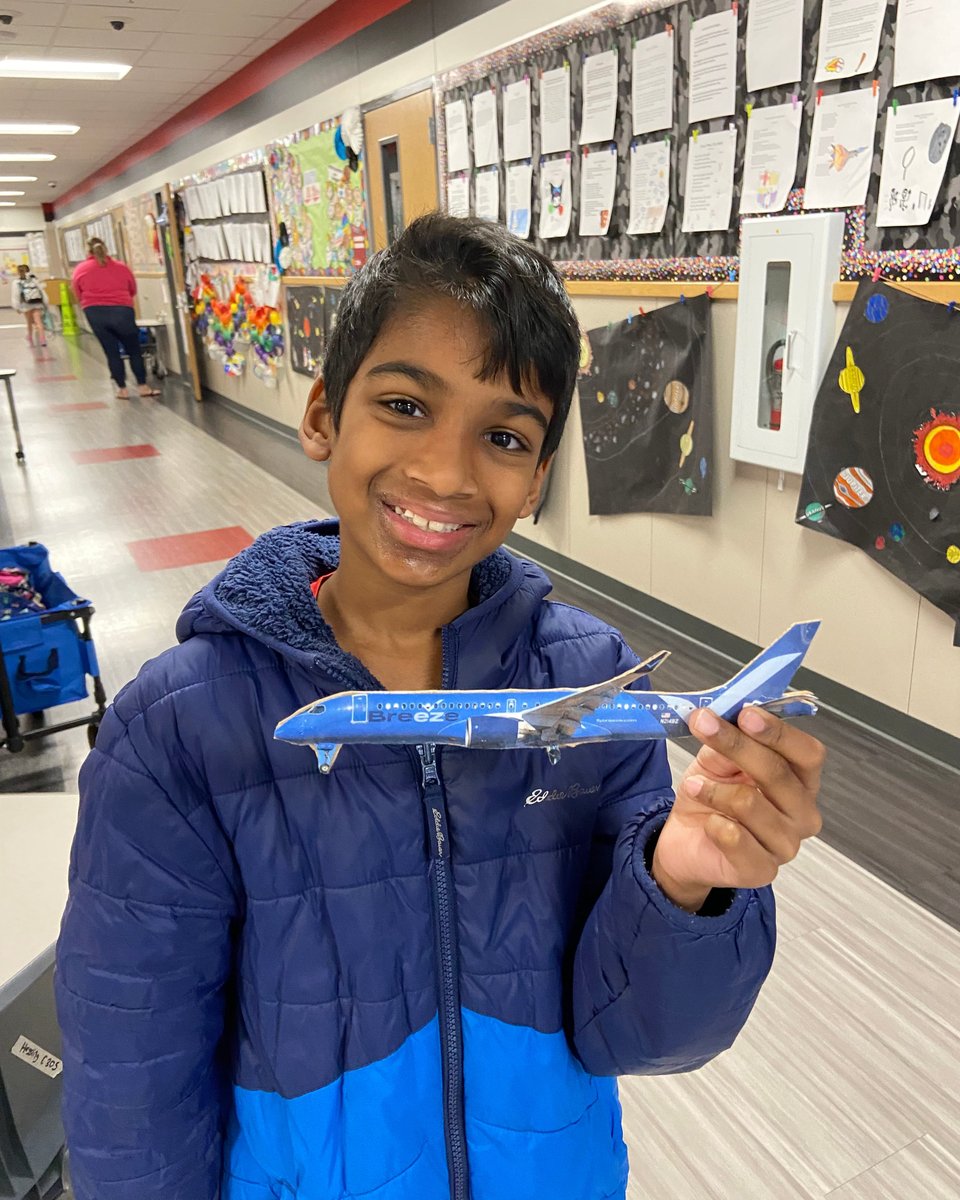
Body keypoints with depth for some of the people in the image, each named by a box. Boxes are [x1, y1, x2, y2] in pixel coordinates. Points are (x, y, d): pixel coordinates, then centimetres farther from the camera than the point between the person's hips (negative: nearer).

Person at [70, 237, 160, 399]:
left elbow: (78, 295, 10)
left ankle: (122, 389, 10)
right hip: (122, 311, 0)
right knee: (134, 350, 10)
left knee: (111, 352, 8)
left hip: (95, 313, 0)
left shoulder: (80, 270, 6)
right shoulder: (121, 267, 8)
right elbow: (133, 290, 17)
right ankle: (143, 386, 9)